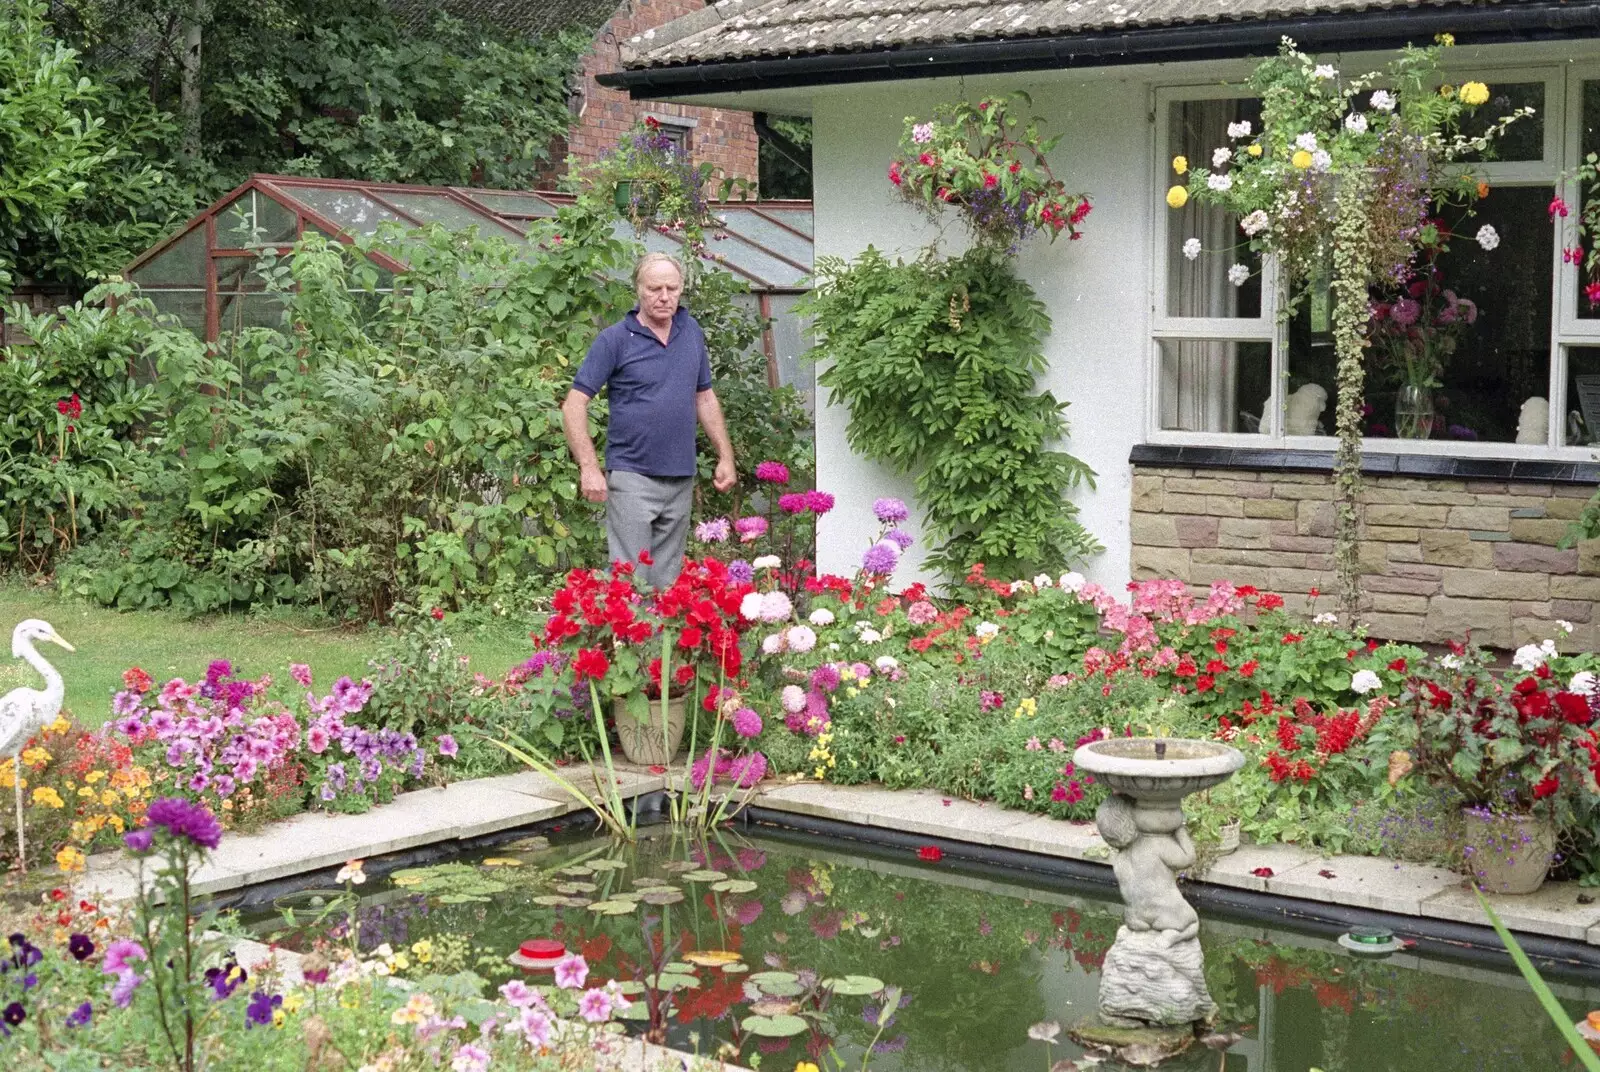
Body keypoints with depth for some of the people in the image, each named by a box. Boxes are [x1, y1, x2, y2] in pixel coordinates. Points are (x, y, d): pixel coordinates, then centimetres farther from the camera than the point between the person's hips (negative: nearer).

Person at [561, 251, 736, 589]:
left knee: (666, 580, 12)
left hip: (681, 479, 5)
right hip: (632, 476, -5)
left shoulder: (691, 332, 9)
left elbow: (705, 397, 20)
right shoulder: (615, 340, -7)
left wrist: (726, 457, 14)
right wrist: (589, 468, -17)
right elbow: (574, 405, -9)